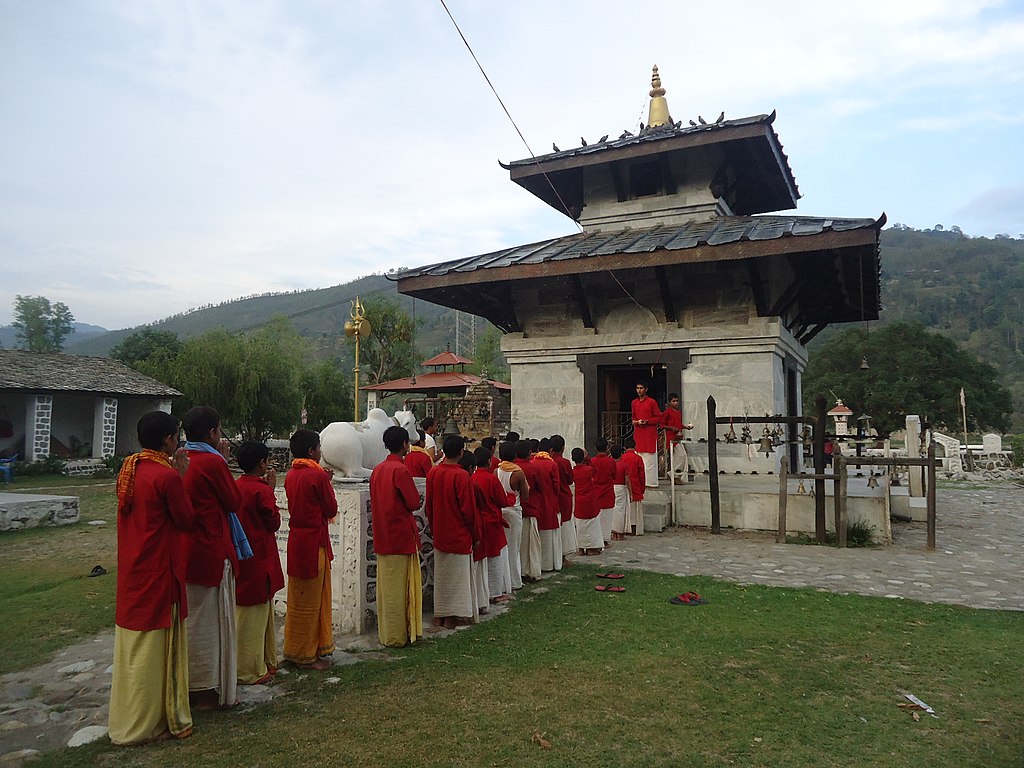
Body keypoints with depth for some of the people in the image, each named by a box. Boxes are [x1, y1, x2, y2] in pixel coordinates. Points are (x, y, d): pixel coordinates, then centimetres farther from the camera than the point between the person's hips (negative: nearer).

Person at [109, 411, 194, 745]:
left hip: (131, 570, 8)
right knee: (154, 645, 5)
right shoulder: (167, 476, -21)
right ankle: (146, 723, 19)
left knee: (132, 643, 18)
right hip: (158, 573, -8)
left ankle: (127, 719, 32)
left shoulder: (128, 469, 3)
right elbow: (187, 521, -11)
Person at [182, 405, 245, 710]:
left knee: (190, 618, 17)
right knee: (213, 621, 4)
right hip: (211, 553, -8)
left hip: (186, 550, 8)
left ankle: (188, 685, 29)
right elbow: (234, 502, -7)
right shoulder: (213, 462, -17)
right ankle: (210, 691, 14)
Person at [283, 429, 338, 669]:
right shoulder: (318, 475, -17)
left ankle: (296, 649, 29)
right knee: (310, 600, 3)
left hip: (296, 539, 8)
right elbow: (331, 510, -11)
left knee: (299, 598, 18)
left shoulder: (291, 475, 6)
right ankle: (305, 654, 13)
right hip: (314, 541, -8)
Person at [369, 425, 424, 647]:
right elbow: (414, 502, -15)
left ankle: (386, 632, 22)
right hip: (401, 535, -8)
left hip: (382, 536, 8)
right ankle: (397, 635, 8)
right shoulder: (401, 470, -16)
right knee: (399, 587, 1)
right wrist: (419, 500, 7)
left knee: (386, 585, 13)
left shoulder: (377, 470, 8)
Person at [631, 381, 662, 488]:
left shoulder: (652, 402, -4)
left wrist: (647, 421, -14)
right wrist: (635, 422, 1)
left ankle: (651, 482, -2)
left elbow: (659, 417, -2)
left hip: (650, 433, -5)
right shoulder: (634, 403, 13)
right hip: (638, 432, 5)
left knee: (650, 458, -5)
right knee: (639, 458, 3)